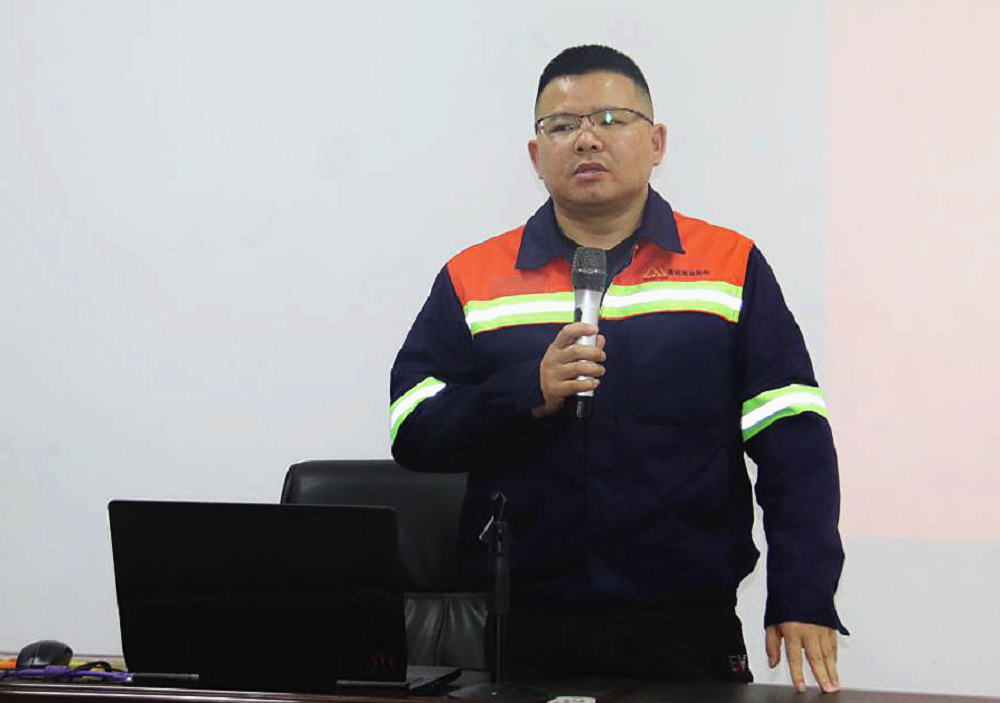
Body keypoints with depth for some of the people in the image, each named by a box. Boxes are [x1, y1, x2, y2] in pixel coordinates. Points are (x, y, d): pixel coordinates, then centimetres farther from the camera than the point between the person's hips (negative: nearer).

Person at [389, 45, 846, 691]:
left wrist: (804, 601, -8)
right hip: (522, 630, 1)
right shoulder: (472, 281, 8)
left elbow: (794, 444, 1)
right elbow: (411, 433, 0)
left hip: (685, 628, 0)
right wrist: (531, 393, -15)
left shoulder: (731, 268, 6)